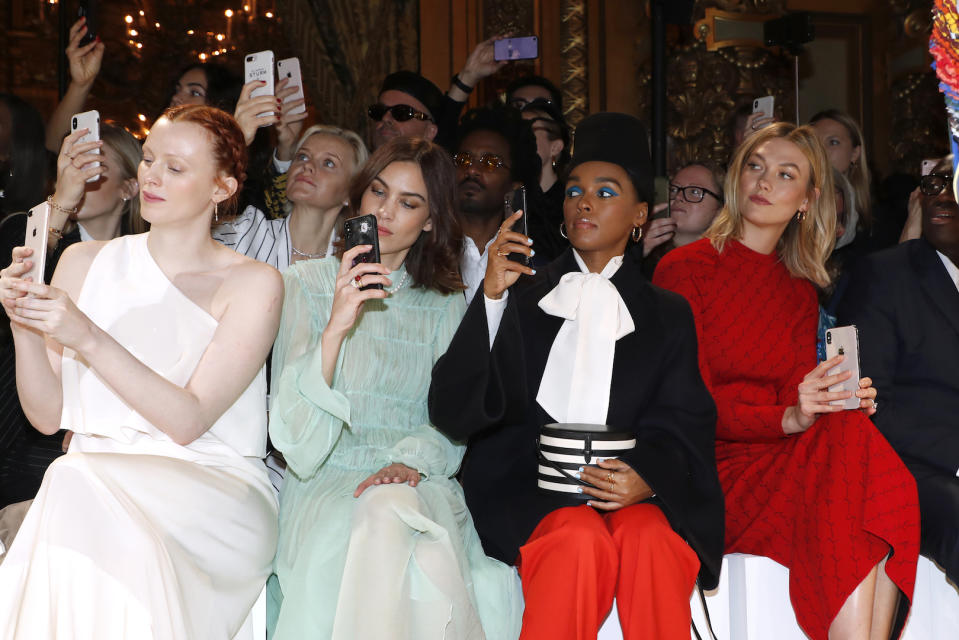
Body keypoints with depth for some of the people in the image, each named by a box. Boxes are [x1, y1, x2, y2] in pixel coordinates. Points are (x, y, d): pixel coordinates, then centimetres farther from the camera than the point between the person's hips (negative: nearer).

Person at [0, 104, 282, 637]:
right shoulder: (85, 263, 11)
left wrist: (88, 338, -19)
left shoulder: (254, 284, 0)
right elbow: (48, 415, 9)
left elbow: (188, 421, -11)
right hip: (92, 480, 3)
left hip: (212, 488, -3)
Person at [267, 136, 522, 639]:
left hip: (415, 481, 1)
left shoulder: (444, 305, 16)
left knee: (390, 511, -35)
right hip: (324, 482, -1)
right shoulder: (307, 283, 8)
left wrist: (411, 462, -16)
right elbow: (295, 436, -4)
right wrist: (335, 327, -20)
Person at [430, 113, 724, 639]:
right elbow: (451, 413, 1)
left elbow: (683, 425, 6)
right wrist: (492, 296, -9)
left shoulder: (668, 315, 19)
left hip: (630, 491, 1)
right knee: (581, 541, -33)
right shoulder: (520, 296, 14)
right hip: (526, 487, -1)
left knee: (652, 541, -32)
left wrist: (647, 477, -17)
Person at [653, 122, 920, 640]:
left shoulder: (802, 290, 19)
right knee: (848, 443, -30)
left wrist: (844, 400, -10)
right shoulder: (683, 268, 2)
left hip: (788, 460, 5)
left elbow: (795, 403, 13)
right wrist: (788, 418, -20)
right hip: (715, 470, -5)